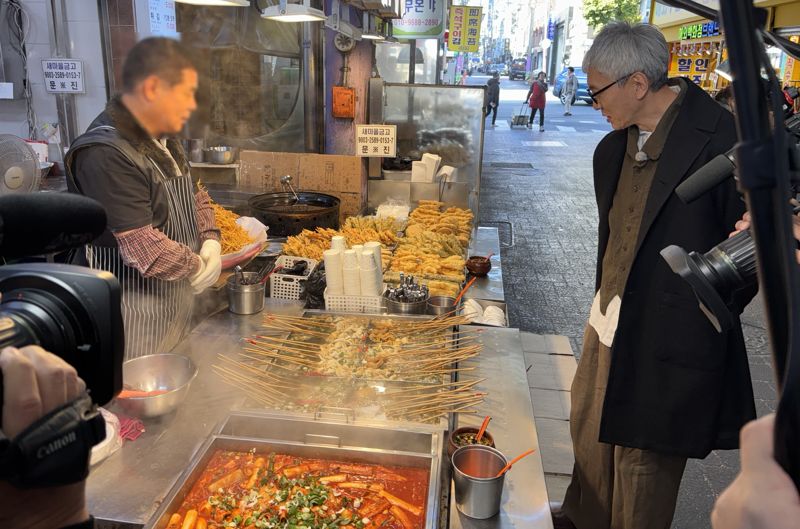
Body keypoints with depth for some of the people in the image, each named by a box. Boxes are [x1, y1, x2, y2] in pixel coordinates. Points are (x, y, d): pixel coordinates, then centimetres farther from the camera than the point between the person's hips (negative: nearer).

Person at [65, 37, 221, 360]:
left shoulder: (162, 139, 7)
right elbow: (143, 248, -29)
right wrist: (198, 267, -13)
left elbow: (193, 196, 18)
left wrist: (210, 242, 0)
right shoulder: (106, 155, -25)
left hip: (173, 304, 9)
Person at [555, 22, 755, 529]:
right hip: (611, 320, 8)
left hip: (668, 333, -8)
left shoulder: (721, 137, -17)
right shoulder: (615, 147, 6)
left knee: (644, 457, 9)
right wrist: (605, 298, 8)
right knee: (590, 426, 23)